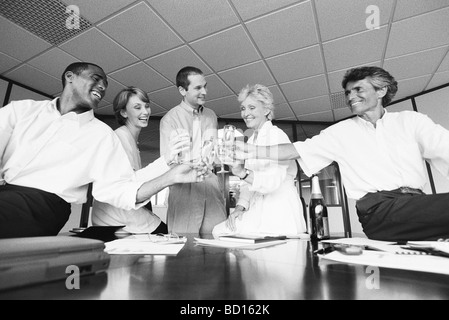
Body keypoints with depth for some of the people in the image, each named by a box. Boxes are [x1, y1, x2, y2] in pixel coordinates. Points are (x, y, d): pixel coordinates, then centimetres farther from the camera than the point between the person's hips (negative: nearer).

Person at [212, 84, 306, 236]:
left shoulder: (276, 135, -9)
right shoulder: (251, 139, 17)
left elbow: (274, 181, -22)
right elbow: (249, 182, 13)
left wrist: (243, 173, -38)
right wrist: (240, 206, -1)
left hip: (280, 211, -7)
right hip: (258, 209, 7)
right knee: (219, 231, -10)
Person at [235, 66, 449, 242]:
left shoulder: (411, 121, 12)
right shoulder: (341, 132, 10)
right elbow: (296, 150, 4)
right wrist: (252, 151, -6)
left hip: (419, 202, 3)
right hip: (378, 209, -2)